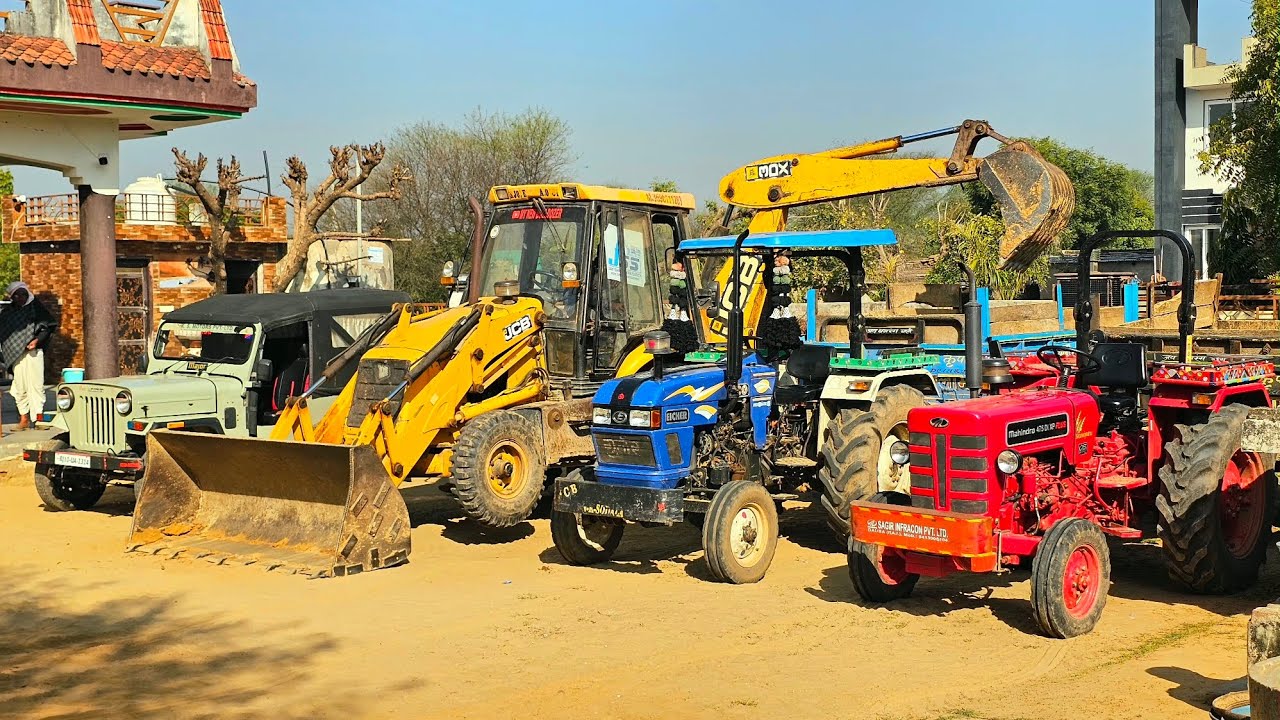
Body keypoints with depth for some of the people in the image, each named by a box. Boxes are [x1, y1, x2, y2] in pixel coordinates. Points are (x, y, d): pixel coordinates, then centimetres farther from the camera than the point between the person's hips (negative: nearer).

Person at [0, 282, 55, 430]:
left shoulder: (36, 308, 4)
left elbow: (48, 327, 3)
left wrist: (37, 340, -11)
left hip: (33, 351, -2)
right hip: (15, 354, 2)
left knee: (36, 384, -6)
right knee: (20, 385, 0)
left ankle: (38, 416, -2)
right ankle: (24, 417, 5)